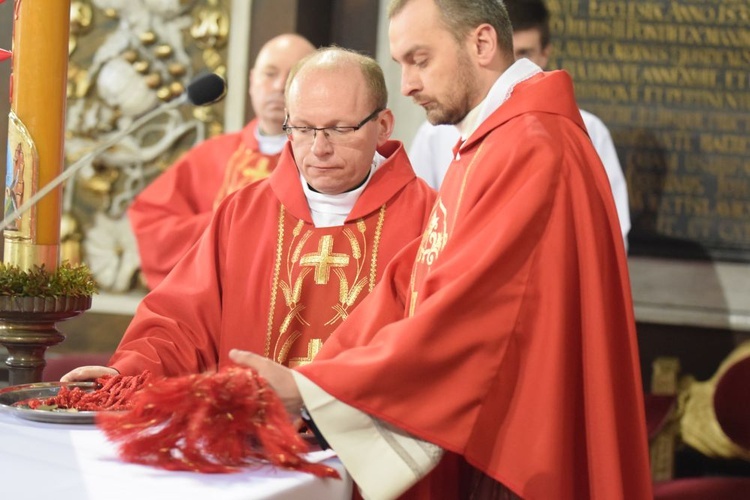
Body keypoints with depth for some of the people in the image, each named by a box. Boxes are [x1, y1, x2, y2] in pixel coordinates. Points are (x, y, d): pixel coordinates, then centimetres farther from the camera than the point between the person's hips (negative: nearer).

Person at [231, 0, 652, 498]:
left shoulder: (533, 149, -19)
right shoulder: (491, 145, 14)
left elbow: (461, 312, -24)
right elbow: (409, 287, 8)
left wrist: (307, 387, -20)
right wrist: (310, 380, -4)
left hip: (516, 460, -9)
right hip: (483, 443, 9)